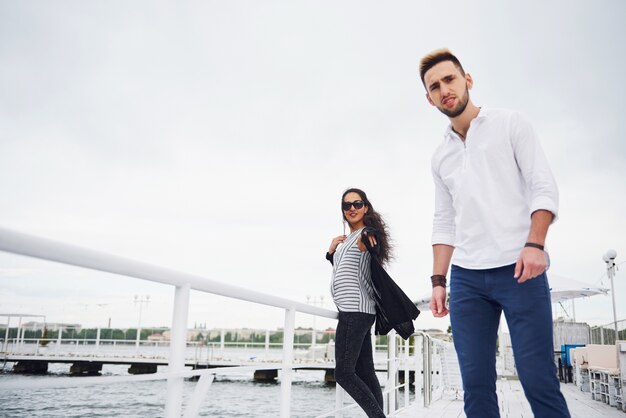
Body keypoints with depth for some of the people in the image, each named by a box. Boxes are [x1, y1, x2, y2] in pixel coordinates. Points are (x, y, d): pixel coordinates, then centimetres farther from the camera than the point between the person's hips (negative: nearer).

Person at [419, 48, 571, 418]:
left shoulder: (510, 124, 7)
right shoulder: (441, 157, 19)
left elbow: (543, 187, -2)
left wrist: (535, 244, -17)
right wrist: (438, 281, 10)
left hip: (518, 270, -4)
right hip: (466, 278, 4)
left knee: (539, 381, -6)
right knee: (476, 385, 2)